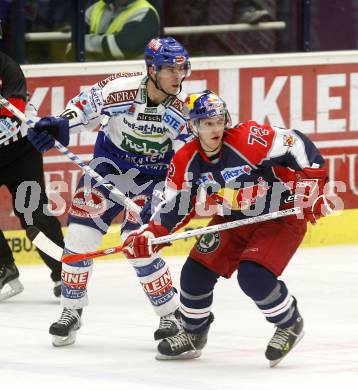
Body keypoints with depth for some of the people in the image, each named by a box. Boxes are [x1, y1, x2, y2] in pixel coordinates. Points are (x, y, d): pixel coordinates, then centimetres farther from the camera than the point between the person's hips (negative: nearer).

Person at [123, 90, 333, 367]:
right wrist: (149, 234, -15)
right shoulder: (186, 162, -8)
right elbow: (175, 205, 0)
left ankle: (290, 324, 4)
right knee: (197, 270, 0)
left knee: (254, 276, -24)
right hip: (233, 219, 6)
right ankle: (193, 334, 26)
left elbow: (297, 145, -22)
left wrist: (311, 187, -28)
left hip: (282, 215, -6)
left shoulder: (248, 139, -26)